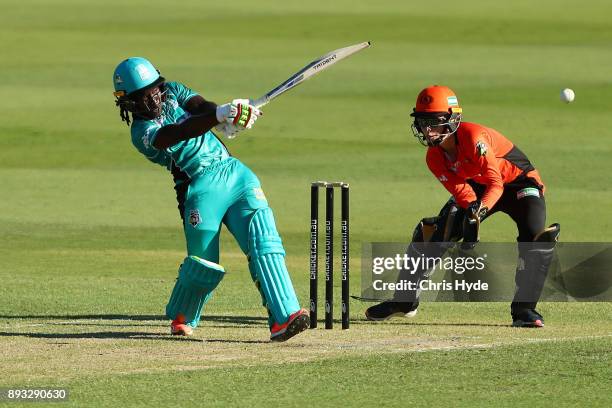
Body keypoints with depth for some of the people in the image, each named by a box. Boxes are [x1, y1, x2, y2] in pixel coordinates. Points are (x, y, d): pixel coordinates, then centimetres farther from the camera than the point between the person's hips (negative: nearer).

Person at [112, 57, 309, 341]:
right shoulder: (142, 131, -4)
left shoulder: (172, 92, 14)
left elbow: (201, 106, -5)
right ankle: (181, 318, 25)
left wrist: (225, 117, -29)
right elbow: (180, 133, -23)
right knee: (203, 264, -6)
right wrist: (218, 116, -39)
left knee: (264, 240, -14)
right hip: (201, 187, -4)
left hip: (233, 171, 4)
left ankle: (283, 318, -24)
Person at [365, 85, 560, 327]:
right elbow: (462, 192, -18)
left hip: (519, 182, -6)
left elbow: (496, 183, -33)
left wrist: (480, 211, -50)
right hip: (478, 187, 6)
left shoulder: (473, 137, -34)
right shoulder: (434, 158, -13)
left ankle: (524, 309, -21)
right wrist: (471, 209, -41)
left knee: (536, 236, -30)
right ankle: (405, 301, 9)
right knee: (432, 233, -6)